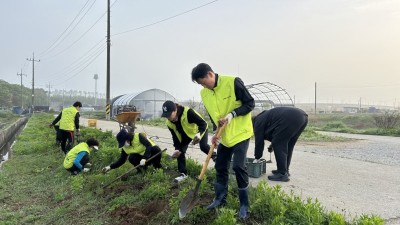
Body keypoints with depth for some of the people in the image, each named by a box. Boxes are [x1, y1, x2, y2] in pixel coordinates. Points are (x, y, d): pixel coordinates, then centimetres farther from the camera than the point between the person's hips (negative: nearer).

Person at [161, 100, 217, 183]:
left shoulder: (188, 112, -42)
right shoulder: (169, 123, -22)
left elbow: (203, 123, -41)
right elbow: (175, 137, -10)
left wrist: (199, 134, -58)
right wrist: (177, 149, -22)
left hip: (200, 129, -5)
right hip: (186, 133, 5)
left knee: (203, 147, -20)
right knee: (180, 151, -6)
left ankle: (214, 156, 13)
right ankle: (183, 173, 6)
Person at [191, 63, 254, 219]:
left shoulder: (233, 82, -19)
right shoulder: (204, 93, 0)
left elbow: (250, 103, -13)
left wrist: (232, 114, -24)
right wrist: (216, 132, -4)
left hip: (241, 133, -6)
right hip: (225, 135, 6)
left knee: (238, 166, -12)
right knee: (220, 166, 10)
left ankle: (244, 204, 4)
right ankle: (220, 199, 27)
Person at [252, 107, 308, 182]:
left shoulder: (258, 122, 10)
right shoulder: (265, 116, 34)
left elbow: (259, 141, 11)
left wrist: (256, 158, 21)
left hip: (290, 119, -10)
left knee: (278, 145, 0)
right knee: (288, 146, 20)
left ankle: (283, 174, 1)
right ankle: (285, 170, 26)